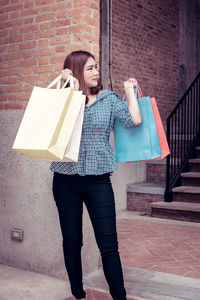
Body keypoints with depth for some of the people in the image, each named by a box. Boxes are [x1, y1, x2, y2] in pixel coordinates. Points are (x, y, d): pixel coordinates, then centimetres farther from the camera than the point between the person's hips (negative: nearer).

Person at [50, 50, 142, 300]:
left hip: (98, 180, 0)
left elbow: (134, 121, -7)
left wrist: (130, 90, 4)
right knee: (71, 242, 12)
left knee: (109, 245, -2)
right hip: (66, 180, 1)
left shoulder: (109, 98, 6)